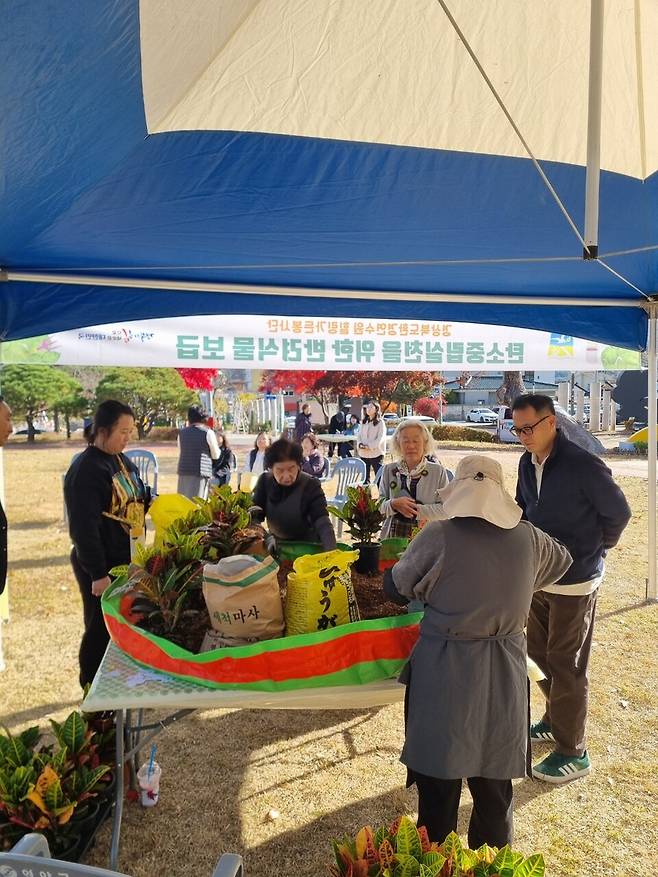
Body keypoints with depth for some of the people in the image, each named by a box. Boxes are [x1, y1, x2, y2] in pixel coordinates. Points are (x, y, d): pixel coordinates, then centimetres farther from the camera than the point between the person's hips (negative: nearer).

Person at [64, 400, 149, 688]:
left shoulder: (122, 461, 8)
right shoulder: (86, 469, -19)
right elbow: (84, 527, -22)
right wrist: (98, 574, -21)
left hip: (126, 561, 8)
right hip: (101, 568, -8)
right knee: (100, 631, 5)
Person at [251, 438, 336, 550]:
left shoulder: (310, 485, -17)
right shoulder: (265, 481, -7)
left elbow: (323, 523, -26)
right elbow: (255, 515, -3)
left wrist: (331, 554, -42)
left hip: (306, 546, -3)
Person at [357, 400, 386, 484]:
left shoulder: (380, 423, -3)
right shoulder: (363, 422, 14)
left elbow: (380, 438, -11)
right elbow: (359, 436, 13)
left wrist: (369, 446, -19)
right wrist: (360, 444, -7)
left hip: (376, 454, -5)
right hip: (363, 454, 6)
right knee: (365, 477, 11)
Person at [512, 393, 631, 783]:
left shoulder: (584, 466, -21)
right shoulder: (528, 463, 1)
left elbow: (619, 513, -9)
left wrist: (594, 550, 1)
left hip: (574, 582, -7)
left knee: (567, 665, 4)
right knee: (539, 651, 19)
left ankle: (573, 752, 20)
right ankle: (557, 719, 41)